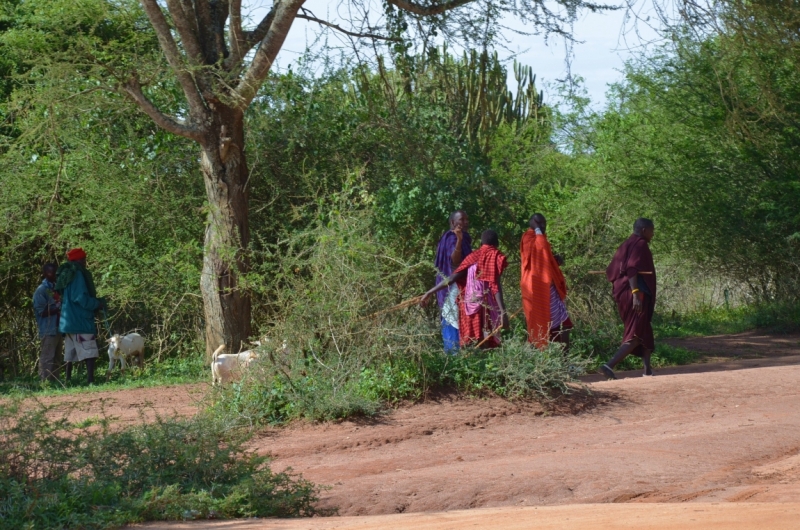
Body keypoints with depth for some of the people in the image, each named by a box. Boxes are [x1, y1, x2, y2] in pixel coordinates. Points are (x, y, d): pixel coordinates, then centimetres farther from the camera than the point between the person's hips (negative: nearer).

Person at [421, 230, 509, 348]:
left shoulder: (473, 257, 12)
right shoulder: (496, 257, 0)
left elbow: (452, 277, 5)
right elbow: (495, 285, -11)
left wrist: (430, 292, 8)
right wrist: (502, 311, -16)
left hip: (469, 304, 5)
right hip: (485, 305, -4)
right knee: (485, 340, -6)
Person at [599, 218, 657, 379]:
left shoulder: (627, 245, 17)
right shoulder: (640, 244, -9)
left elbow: (611, 271, 17)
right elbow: (632, 269, -23)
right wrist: (635, 293, -30)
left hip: (622, 294, 10)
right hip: (637, 294, -10)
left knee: (645, 332, 19)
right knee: (636, 335, -10)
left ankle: (648, 369, 19)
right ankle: (609, 365, -24)